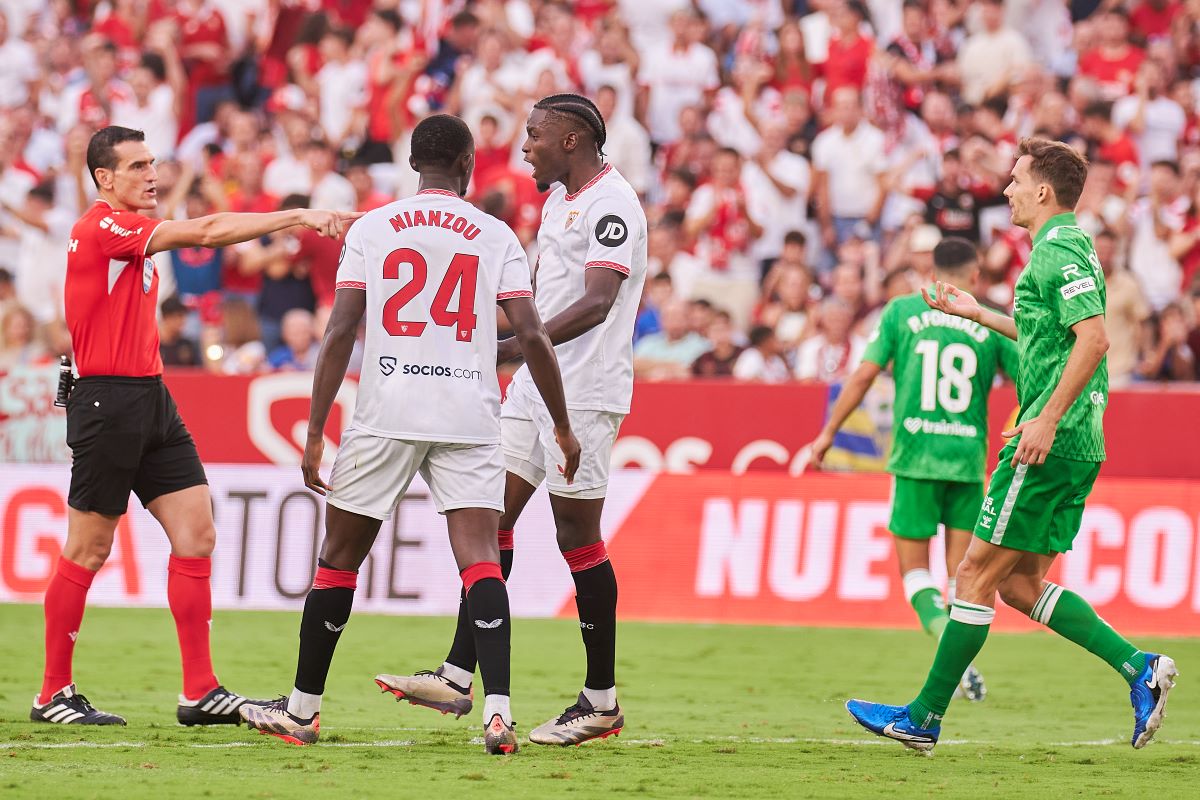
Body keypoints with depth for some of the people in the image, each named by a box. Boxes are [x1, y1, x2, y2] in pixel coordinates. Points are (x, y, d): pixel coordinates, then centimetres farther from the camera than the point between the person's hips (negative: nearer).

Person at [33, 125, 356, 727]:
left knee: (196, 535, 1)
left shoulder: (130, 233, 18)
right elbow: (205, 231, -23)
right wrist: (297, 218, -24)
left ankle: (200, 693, 2)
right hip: (107, 401, -9)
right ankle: (53, 695, 7)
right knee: (87, 552, -2)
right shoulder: (103, 227, -14)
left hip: (150, 400, 9)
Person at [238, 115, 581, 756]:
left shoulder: (370, 228, 6)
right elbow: (531, 335, -1)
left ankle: (303, 709, 21)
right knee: (479, 557, -6)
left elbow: (340, 330, -1)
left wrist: (315, 432, 1)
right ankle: (497, 710, -22)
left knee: (339, 557, 13)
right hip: (470, 415, 0)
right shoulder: (496, 237, 6)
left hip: (386, 413, 0)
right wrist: (563, 427, 8)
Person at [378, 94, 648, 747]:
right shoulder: (559, 199, 16)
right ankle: (458, 676, 2)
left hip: (585, 392, -9)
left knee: (577, 534, -5)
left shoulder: (611, 204, -15)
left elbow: (596, 305, -25)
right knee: (492, 516, 3)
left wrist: (516, 346, -32)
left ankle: (602, 701, 2)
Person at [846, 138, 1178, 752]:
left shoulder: (1058, 251, -13)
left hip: (1050, 443, -10)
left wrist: (1047, 418, -26)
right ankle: (1138, 667, 2)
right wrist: (978, 314, 33)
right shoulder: (1068, 247, 18)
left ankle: (924, 718, 1)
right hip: (1076, 446, 10)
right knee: (1021, 584, 11)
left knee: (976, 575, -4)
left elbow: (1093, 337, -24)